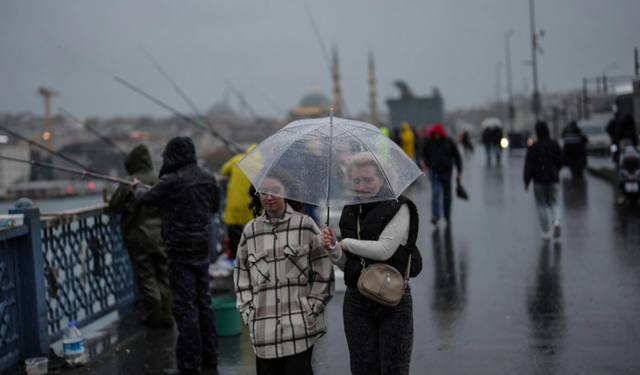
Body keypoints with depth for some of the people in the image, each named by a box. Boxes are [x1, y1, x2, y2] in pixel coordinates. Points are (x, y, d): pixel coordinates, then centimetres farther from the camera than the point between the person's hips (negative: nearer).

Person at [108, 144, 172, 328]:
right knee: (164, 277, 13)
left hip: (138, 238, -3)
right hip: (161, 236, 3)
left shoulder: (128, 184, -14)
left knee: (146, 278, 6)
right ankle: (166, 315, 17)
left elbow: (114, 207, -6)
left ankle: (153, 317, 10)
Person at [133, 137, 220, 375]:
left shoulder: (171, 182, -16)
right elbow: (215, 206, 17)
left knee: (185, 306, -2)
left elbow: (147, 198, 0)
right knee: (203, 301, 15)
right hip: (202, 248, 7)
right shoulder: (207, 178, 3)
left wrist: (138, 186, 22)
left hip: (180, 252, -7)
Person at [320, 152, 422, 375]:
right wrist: (333, 249, -7)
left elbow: (384, 249, -20)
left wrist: (347, 243, -8)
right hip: (357, 303, 5)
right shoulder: (350, 212, 10)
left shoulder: (397, 207, -8)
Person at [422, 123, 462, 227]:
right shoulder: (429, 143, -1)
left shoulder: (449, 142, -2)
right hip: (434, 172, -1)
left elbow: (457, 156, 2)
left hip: (446, 172, 1)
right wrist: (428, 164, 1)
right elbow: (424, 155, 16)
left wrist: (459, 171, -3)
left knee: (447, 195, 10)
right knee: (435, 193, -16)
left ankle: (447, 217, 24)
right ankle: (435, 216, -26)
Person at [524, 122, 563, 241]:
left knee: (542, 205, 5)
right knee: (553, 203, 13)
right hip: (553, 179, 3)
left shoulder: (534, 147, -10)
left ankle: (546, 232, 2)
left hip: (539, 180, -3)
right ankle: (556, 221, -17)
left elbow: (529, 164, -11)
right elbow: (560, 162, 9)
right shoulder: (554, 145, 1)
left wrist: (526, 181, -6)